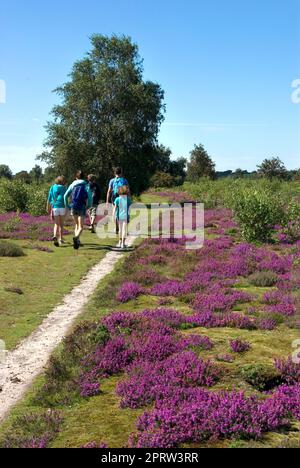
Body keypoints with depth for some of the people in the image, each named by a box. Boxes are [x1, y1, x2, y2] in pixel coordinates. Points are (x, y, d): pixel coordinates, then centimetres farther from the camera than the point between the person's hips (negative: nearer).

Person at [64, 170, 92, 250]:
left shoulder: (72, 185, 8)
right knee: (81, 227, -3)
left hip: (73, 207, 3)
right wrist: (89, 206, 3)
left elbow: (66, 195, 3)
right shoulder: (86, 185, 1)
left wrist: (67, 206, 13)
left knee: (77, 224, 20)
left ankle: (77, 241, 13)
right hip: (82, 207, -3)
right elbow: (90, 196, -10)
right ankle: (76, 237, -31)